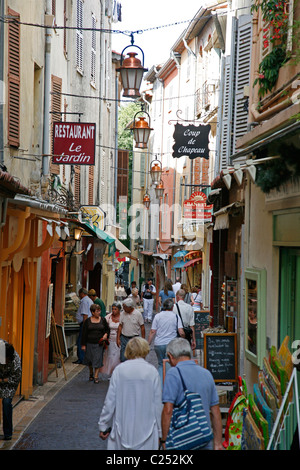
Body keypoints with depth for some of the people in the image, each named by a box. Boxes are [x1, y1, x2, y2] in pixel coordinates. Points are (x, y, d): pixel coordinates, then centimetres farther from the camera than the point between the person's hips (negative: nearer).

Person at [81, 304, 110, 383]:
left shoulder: (102, 320, 2)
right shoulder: (88, 321, -1)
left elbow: (107, 329, 15)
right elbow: (84, 333, 1)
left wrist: (106, 334, -7)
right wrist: (83, 344, -1)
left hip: (99, 343, 0)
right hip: (90, 343, 0)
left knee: (97, 359, -5)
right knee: (89, 359, 12)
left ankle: (96, 376, 0)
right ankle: (91, 373, 34)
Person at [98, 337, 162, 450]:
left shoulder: (119, 370, -5)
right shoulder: (152, 371, -5)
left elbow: (110, 401, -2)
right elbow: (157, 404, 0)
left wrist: (103, 426, 9)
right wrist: (159, 432, 9)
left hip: (122, 431, 0)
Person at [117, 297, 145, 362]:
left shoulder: (138, 314, -8)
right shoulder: (122, 313, 0)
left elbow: (142, 327, -3)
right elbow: (120, 326, 7)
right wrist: (118, 338, 4)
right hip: (124, 338, 3)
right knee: (123, 358, 1)